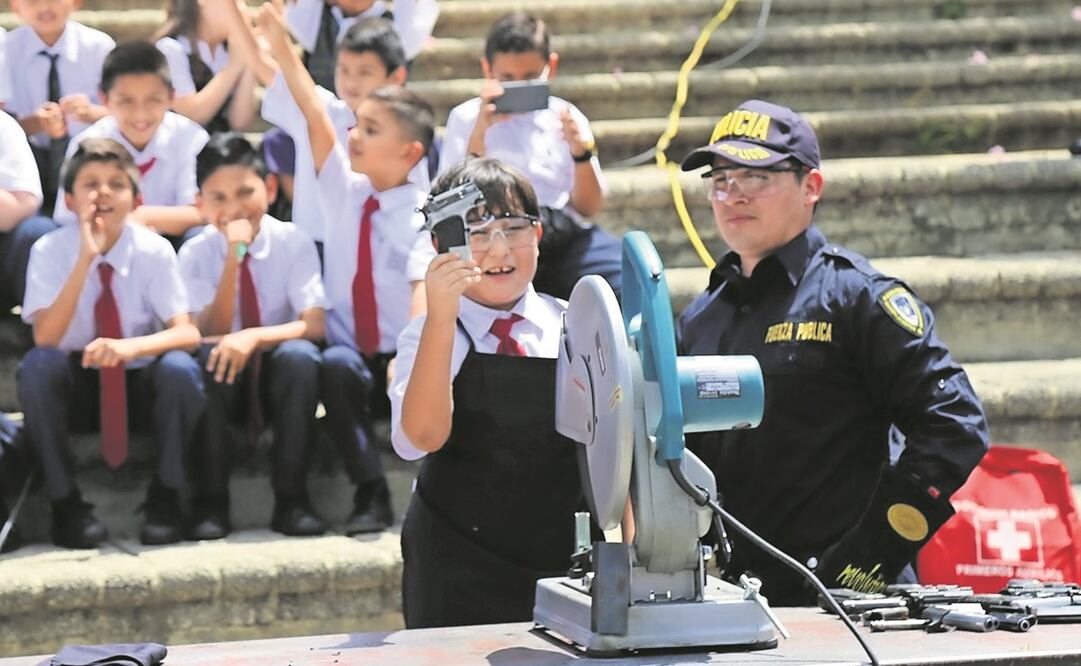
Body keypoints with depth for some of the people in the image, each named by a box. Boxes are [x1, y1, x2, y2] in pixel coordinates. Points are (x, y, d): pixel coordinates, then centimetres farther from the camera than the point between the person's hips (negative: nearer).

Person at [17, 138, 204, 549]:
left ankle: (165, 499, -13)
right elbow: (45, 339, -25)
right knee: (38, 366, -33)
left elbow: (187, 334, -21)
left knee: (179, 368, -33)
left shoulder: (154, 251, -11)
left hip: (141, 384, 0)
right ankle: (65, 503, -18)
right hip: (77, 386, 0)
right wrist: (86, 258, -32)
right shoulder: (50, 251, -12)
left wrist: (129, 347, -41)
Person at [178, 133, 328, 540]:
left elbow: (315, 325, -18)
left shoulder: (293, 243, -6)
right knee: (206, 358, -33)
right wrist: (233, 257, -24)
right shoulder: (196, 254, -4)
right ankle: (211, 502, -28)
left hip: (278, 375, 0)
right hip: (226, 378, 1)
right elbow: (212, 334, -16)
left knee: (299, 355, -34)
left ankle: (290, 498, -26)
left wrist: (254, 337, -35)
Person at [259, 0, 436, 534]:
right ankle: (370, 494, -23)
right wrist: (280, 45, -13)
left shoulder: (423, 215, -7)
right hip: (354, 360, 3)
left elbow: (425, 288, -21)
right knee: (335, 363, -31)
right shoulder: (345, 191, 5)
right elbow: (315, 117, -4)